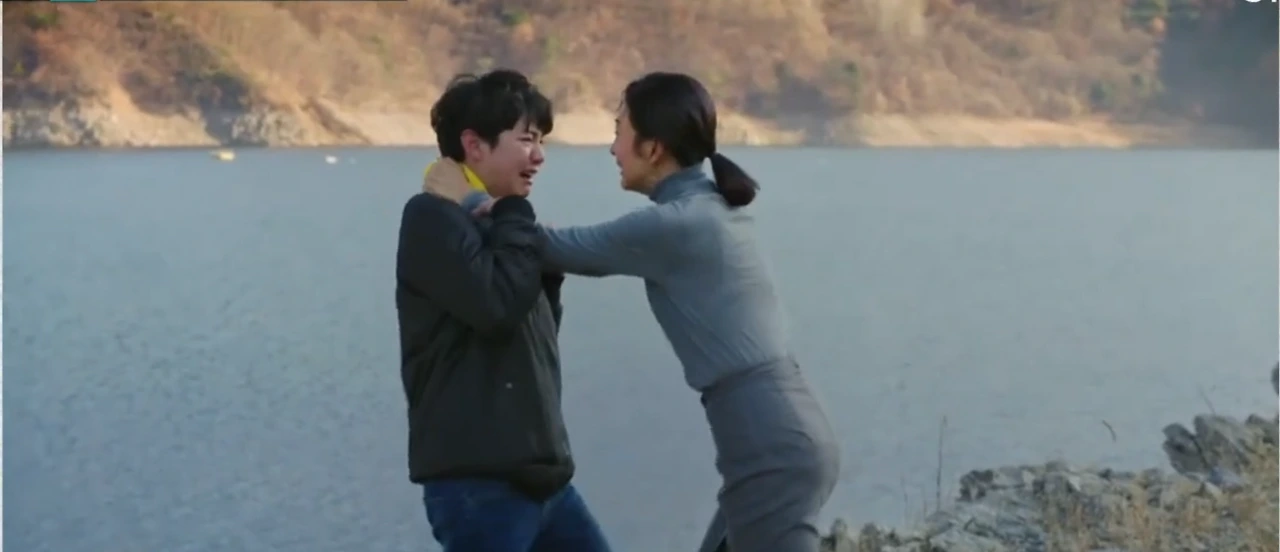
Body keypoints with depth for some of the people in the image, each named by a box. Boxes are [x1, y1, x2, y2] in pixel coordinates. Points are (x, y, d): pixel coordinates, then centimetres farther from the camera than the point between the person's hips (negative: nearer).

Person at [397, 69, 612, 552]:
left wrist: (549, 274, 6)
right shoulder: (433, 217, -9)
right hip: (476, 481, -9)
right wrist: (516, 214, -9)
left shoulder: (490, 221, 18)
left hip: (537, 474, 9)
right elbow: (497, 304, -23)